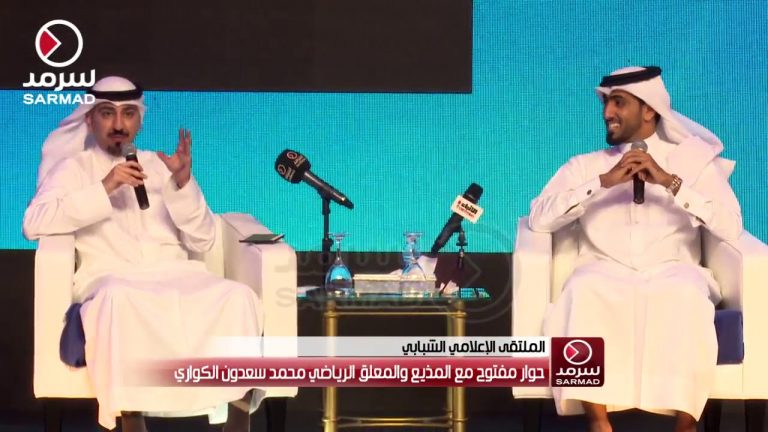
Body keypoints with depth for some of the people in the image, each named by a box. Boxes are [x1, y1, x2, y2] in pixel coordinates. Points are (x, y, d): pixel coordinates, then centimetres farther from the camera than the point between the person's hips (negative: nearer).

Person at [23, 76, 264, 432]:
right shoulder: (73, 168, 14)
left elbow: (202, 242, 14)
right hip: (109, 280, -3)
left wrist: (184, 183, -3)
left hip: (174, 277, 3)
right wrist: (104, 189, -13)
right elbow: (34, 224, -6)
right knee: (120, 301, -40)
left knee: (238, 297, -28)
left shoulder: (159, 165, 23)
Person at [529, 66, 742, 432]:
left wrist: (670, 182, -13)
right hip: (606, 275, 1)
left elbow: (731, 227, -3)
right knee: (584, 290, -35)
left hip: (672, 274, -1)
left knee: (685, 293, -37)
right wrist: (604, 181, -11)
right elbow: (538, 219, -1)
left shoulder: (694, 161, 12)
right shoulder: (586, 166, 16)